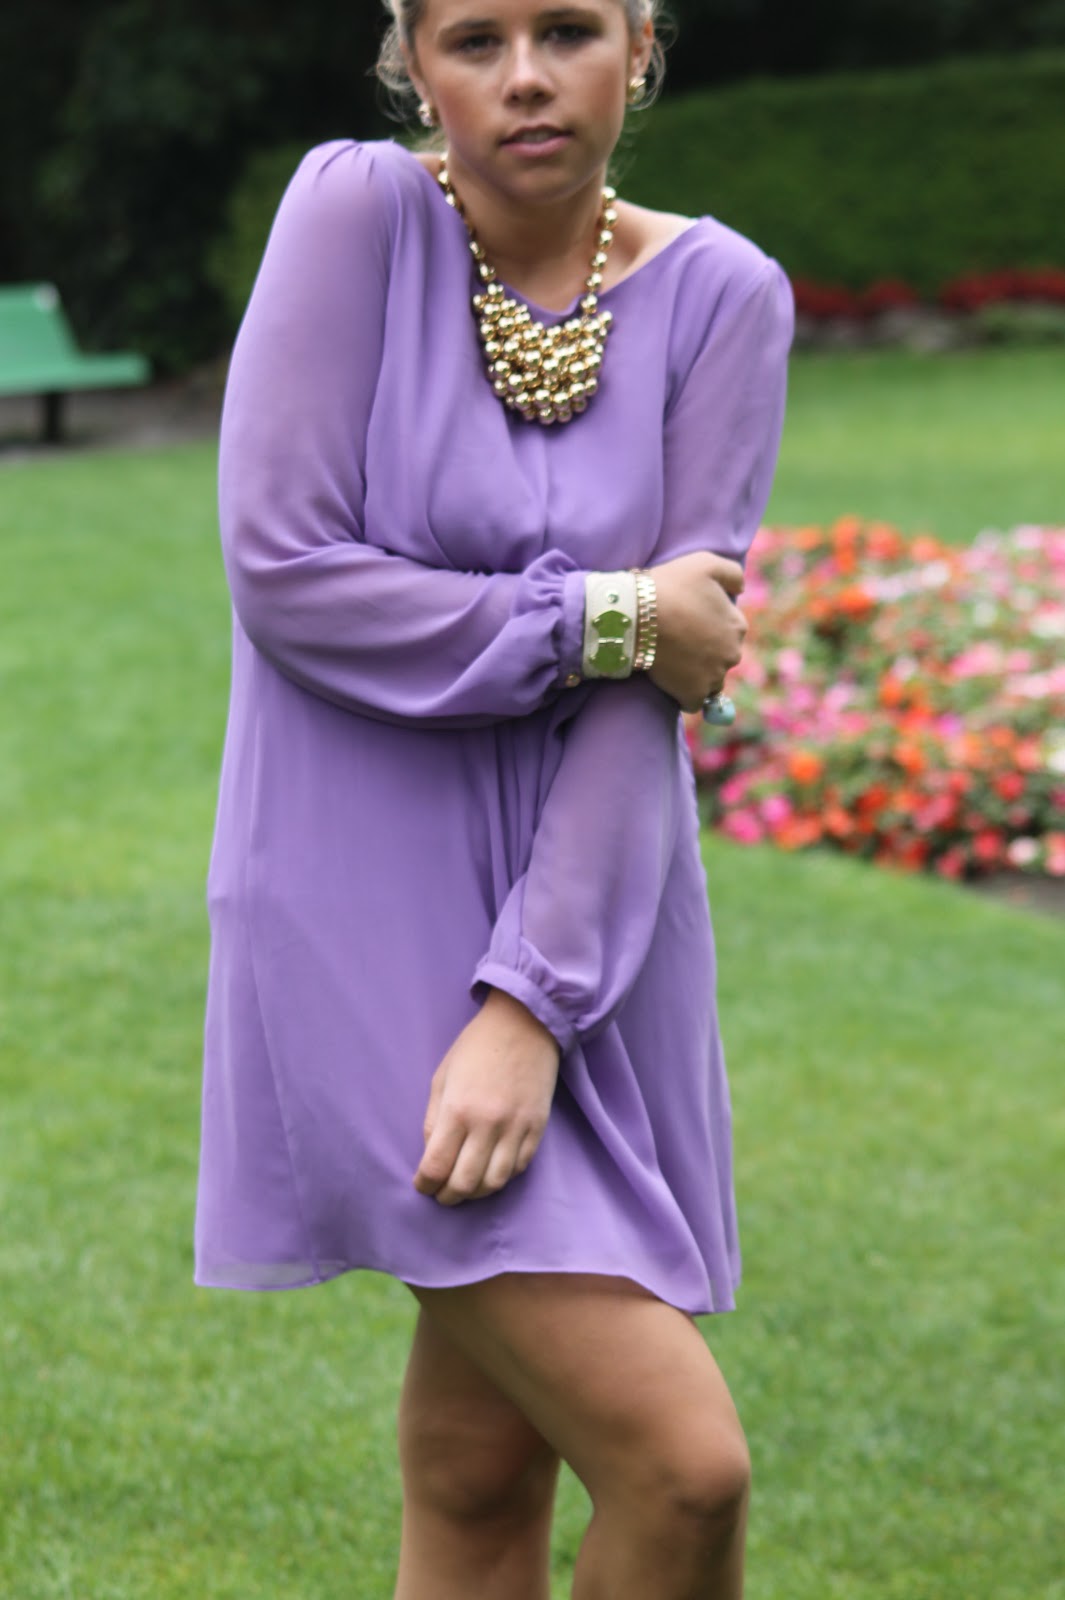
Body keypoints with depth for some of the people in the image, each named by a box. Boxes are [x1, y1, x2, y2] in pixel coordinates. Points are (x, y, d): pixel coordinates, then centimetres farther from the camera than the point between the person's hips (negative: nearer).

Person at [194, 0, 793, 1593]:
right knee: (684, 1463, -12)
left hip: (590, 906, 3)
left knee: (482, 1469, 10)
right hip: (375, 907, -3)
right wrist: (604, 616, -12)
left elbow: (666, 679, -8)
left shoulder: (720, 295, -2)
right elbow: (283, 571, -14)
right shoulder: (361, 208, -8)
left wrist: (532, 1004, -15)